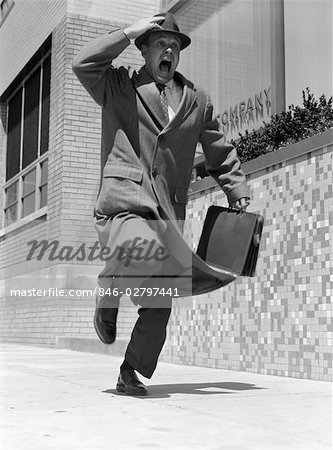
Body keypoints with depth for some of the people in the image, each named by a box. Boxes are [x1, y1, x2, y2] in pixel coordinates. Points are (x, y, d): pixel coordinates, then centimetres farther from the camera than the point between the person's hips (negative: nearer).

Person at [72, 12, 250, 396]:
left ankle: (130, 374, 20)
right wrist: (129, 32, -3)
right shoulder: (120, 86, 11)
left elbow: (220, 152, 26)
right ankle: (108, 296, -3)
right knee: (143, 249, -36)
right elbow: (83, 65, -8)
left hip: (168, 210, 4)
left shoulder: (196, 99, 19)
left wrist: (238, 194, 17)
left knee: (159, 306, 3)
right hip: (123, 198, -4)